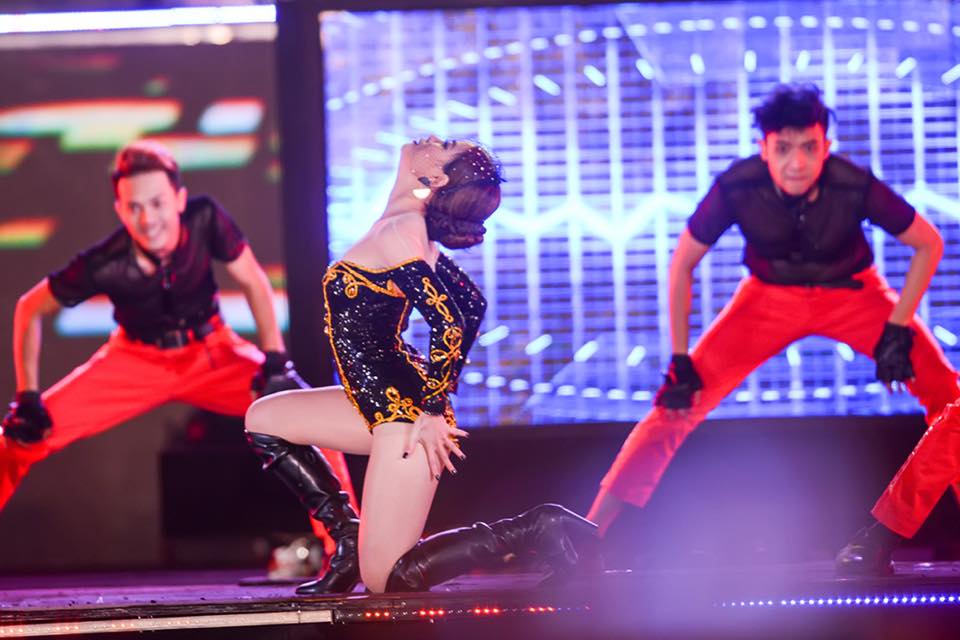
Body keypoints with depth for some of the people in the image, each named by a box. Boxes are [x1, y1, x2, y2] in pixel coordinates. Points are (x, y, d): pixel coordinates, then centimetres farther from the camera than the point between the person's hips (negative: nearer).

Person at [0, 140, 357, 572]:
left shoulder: (205, 220, -28)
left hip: (211, 354, 1)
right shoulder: (104, 265, -29)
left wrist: (275, 363, -16)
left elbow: (253, 284, -12)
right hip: (136, 361, -1)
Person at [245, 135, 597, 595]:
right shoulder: (411, 230, 8)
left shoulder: (396, 235, -19)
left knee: (388, 579, -8)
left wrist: (431, 410, -16)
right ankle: (352, 538, 14)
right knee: (263, 420, 22)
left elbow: (449, 323, -26)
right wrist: (440, 393, 18)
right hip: (386, 402, 9)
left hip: (406, 414, -9)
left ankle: (535, 531, -9)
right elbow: (472, 304, 17)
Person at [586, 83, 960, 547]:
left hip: (853, 294, 0)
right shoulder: (737, 187, -28)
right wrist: (680, 361, -13)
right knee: (680, 401, -12)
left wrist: (897, 331, -17)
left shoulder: (855, 186, -30)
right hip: (771, 296, 0)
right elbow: (682, 264, -13)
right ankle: (589, 531, -8)